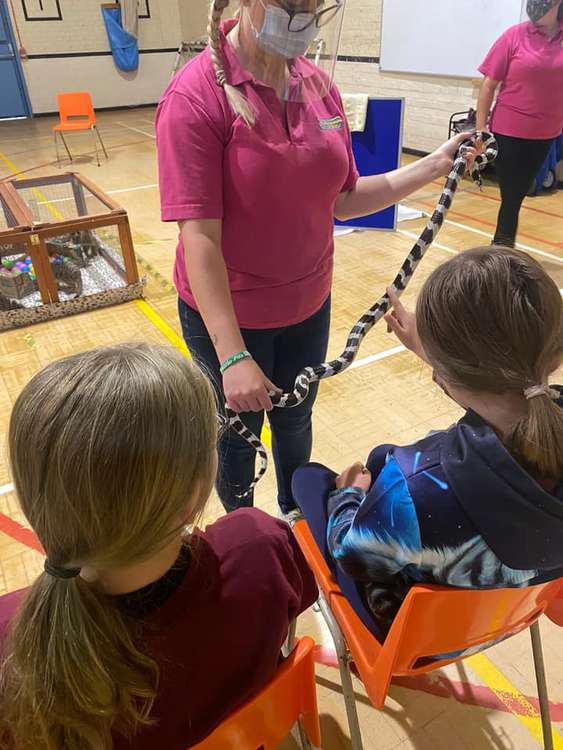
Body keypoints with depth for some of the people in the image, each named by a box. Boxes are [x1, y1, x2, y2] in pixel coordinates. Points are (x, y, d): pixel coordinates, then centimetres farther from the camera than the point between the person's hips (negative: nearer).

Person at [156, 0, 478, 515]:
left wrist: (434, 166, -7)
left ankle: (295, 517, 54)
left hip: (307, 304, 5)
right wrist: (232, 355, -29)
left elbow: (342, 200, 2)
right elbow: (198, 236, -25)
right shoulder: (195, 97, -20)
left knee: (295, 421, 24)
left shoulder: (318, 85, -2)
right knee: (238, 432, 17)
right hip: (228, 315, -5)